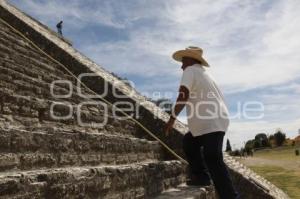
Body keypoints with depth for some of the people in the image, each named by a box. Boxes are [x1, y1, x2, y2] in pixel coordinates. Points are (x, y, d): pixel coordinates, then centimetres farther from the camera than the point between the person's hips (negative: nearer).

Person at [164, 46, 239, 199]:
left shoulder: (191, 70, -3)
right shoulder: (204, 72, 25)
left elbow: (183, 95, -19)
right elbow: (219, 98, 27)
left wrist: (172, 118, -19)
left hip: (211, 123, -10)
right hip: (216, 120, 10)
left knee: (213, 161, -14)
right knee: (189, 142, 21)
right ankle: (201, 176, 20)